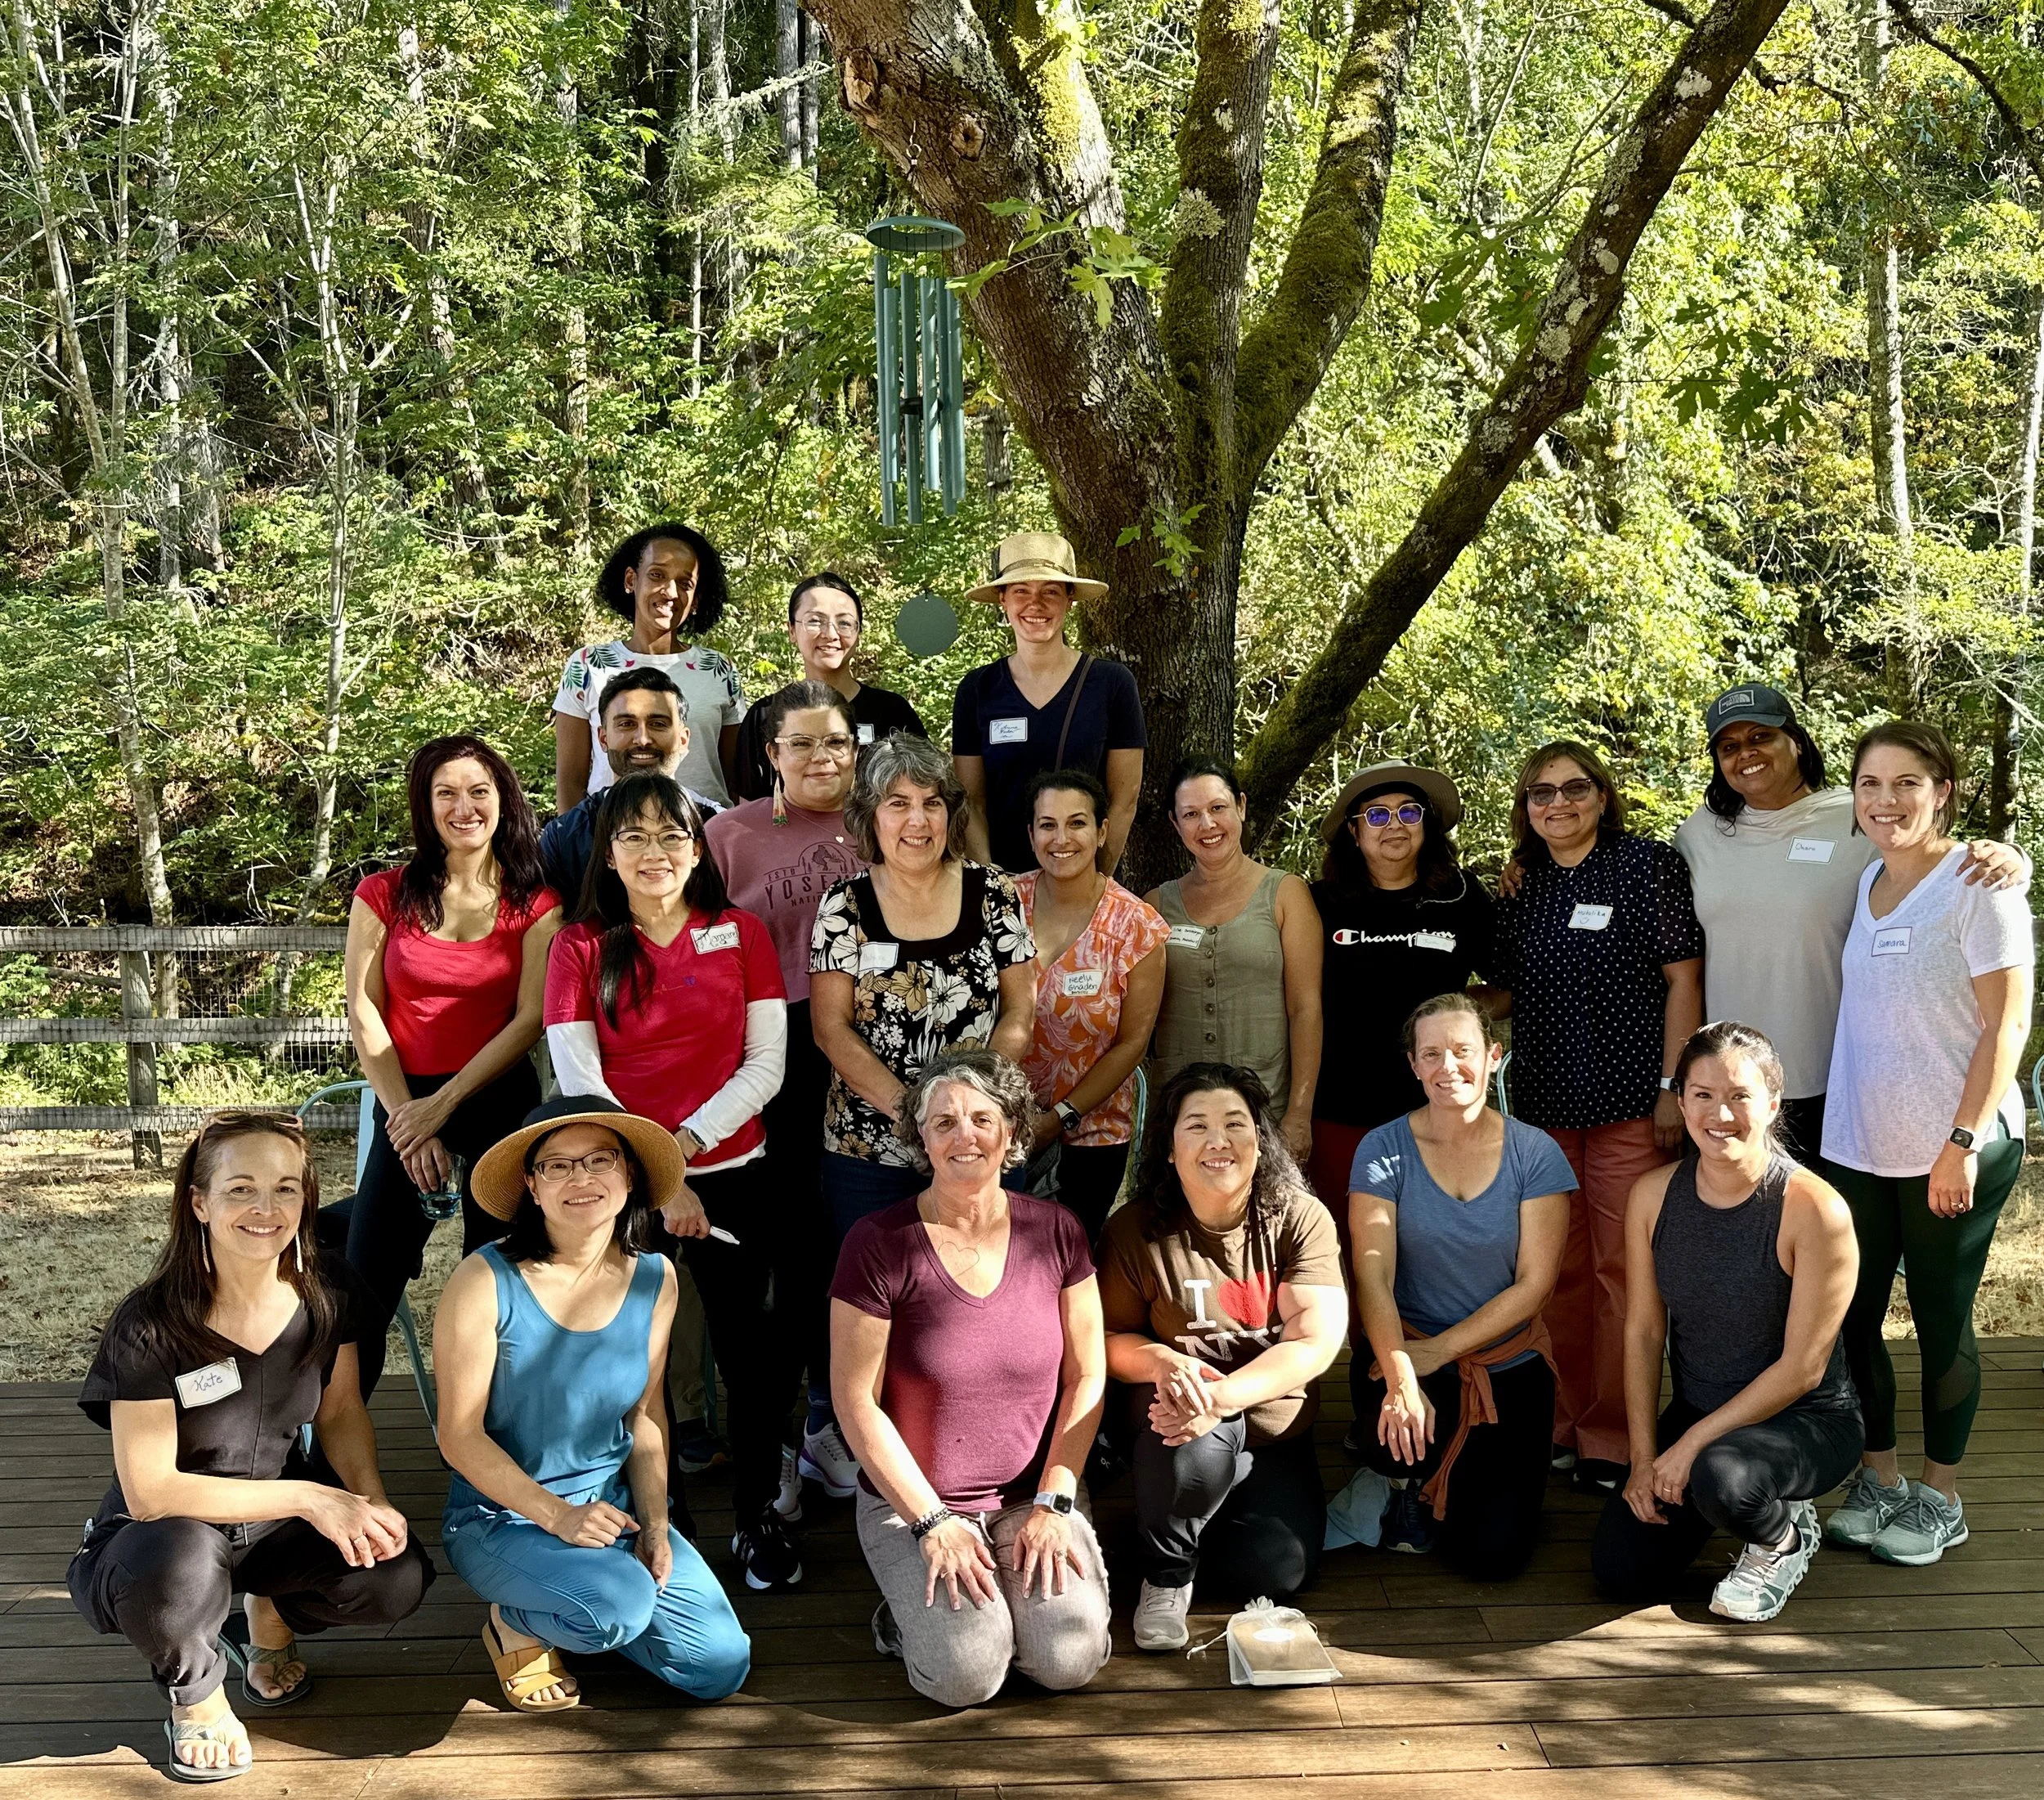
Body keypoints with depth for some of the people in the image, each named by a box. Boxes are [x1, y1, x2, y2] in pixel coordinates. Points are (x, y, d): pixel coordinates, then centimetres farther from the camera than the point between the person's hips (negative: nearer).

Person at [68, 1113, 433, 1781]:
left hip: (271, 1527, 4)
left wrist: (371, 1502, -16)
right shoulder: (149, 1327, -24)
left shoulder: (325, 1302, -9)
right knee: (175, 1566, -40)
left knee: (397, 1576, -23)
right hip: (162, 1535, -4)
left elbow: (340, 1414, 4)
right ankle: (197, 1693, -4)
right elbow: (150, 1491, -25)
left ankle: (270, 1617, 11)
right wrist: (306, 1496, -30)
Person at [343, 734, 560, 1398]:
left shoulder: (536, 904, 1)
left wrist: (443, 1104, -13)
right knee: (365, 1291, -5)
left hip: (501, 1102, 0)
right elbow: (364, 1015, -1)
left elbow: (530, 1019, -5)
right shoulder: (385, 895, 2)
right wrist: (408, 1121, -9)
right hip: (406, 1104, 0)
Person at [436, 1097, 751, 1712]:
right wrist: (558, 1516, -20)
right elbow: (461, 1436, -14)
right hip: (501, 1517, -5)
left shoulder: (654, 1278, -1)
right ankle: (514, 1624, 2)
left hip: (613, 1506, 5)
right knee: (621, 1605, -33)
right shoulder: (487, 1281, -17)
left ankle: (581, 1618, 19)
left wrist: (654, 1523, -5)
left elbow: (646, 1414, 7)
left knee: (721, 1667, -7)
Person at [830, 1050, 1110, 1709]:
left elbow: (1086, 1376, 2)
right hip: (910, 1500, -2)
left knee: (1070, 1659, -19)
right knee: (968, 1671, -22)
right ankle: (909, 1605, 10)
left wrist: (1053, 1504, -7)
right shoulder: (880, 1242, -12)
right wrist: (931, 1522, -13)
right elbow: (856, 1401, -10)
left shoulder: (1054, 1232, -1)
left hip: (1034, 1495, 2)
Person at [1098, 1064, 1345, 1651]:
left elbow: (1316, 1342, -18)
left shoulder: (1301, 1218, -9)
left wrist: (1222, 1396, -32)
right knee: (1197, 1442, -37)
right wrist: (1160, 1361, -28)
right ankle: (1164, 1573, -6)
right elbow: (1110, 1337, -3)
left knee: (1278, 1572, -17)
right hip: (1174, 1411, -2)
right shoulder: (1137, 1229, -8)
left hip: (1274, 1429, 2)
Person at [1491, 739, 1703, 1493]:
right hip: (1545, 1105, 5)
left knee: (1623, 1270, -2)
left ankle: (1613, 1437, 8)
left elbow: (1683, 979, -5)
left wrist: (1673, 1085, -10)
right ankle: (1565, 1425, 21)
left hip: (1630, 1104, -5)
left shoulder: (1649, 866, -2)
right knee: (1561, 1269, 10)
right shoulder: (1522, 887, 12)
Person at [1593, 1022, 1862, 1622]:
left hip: (1807, 1421, -5)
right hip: (1696, 1413, 5)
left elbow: (1802, 1368, -18)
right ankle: (1715, 1501, 22)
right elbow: (1642, 1334, -1)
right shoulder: (1654, 1195, -7)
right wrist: (1644, 1458, -6)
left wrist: (1693, 1444, -18)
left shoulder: (1815, 1210, -22)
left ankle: (1783, 1541, 1)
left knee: (1721, 1477, -36)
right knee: (1621, 1569, -8)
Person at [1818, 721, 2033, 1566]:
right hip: (1857, 1141, 6)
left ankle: (1939, 1498, 20)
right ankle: (1878, 1476, 25)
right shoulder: (1865, 882, 9)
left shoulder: (1977, 885, -10)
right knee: (1851, 1314, 8)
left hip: (1953, 1149, -6)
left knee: (1941, 1320, 5)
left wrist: (1964, 1141, -17)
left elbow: (2006, 1023, -13)